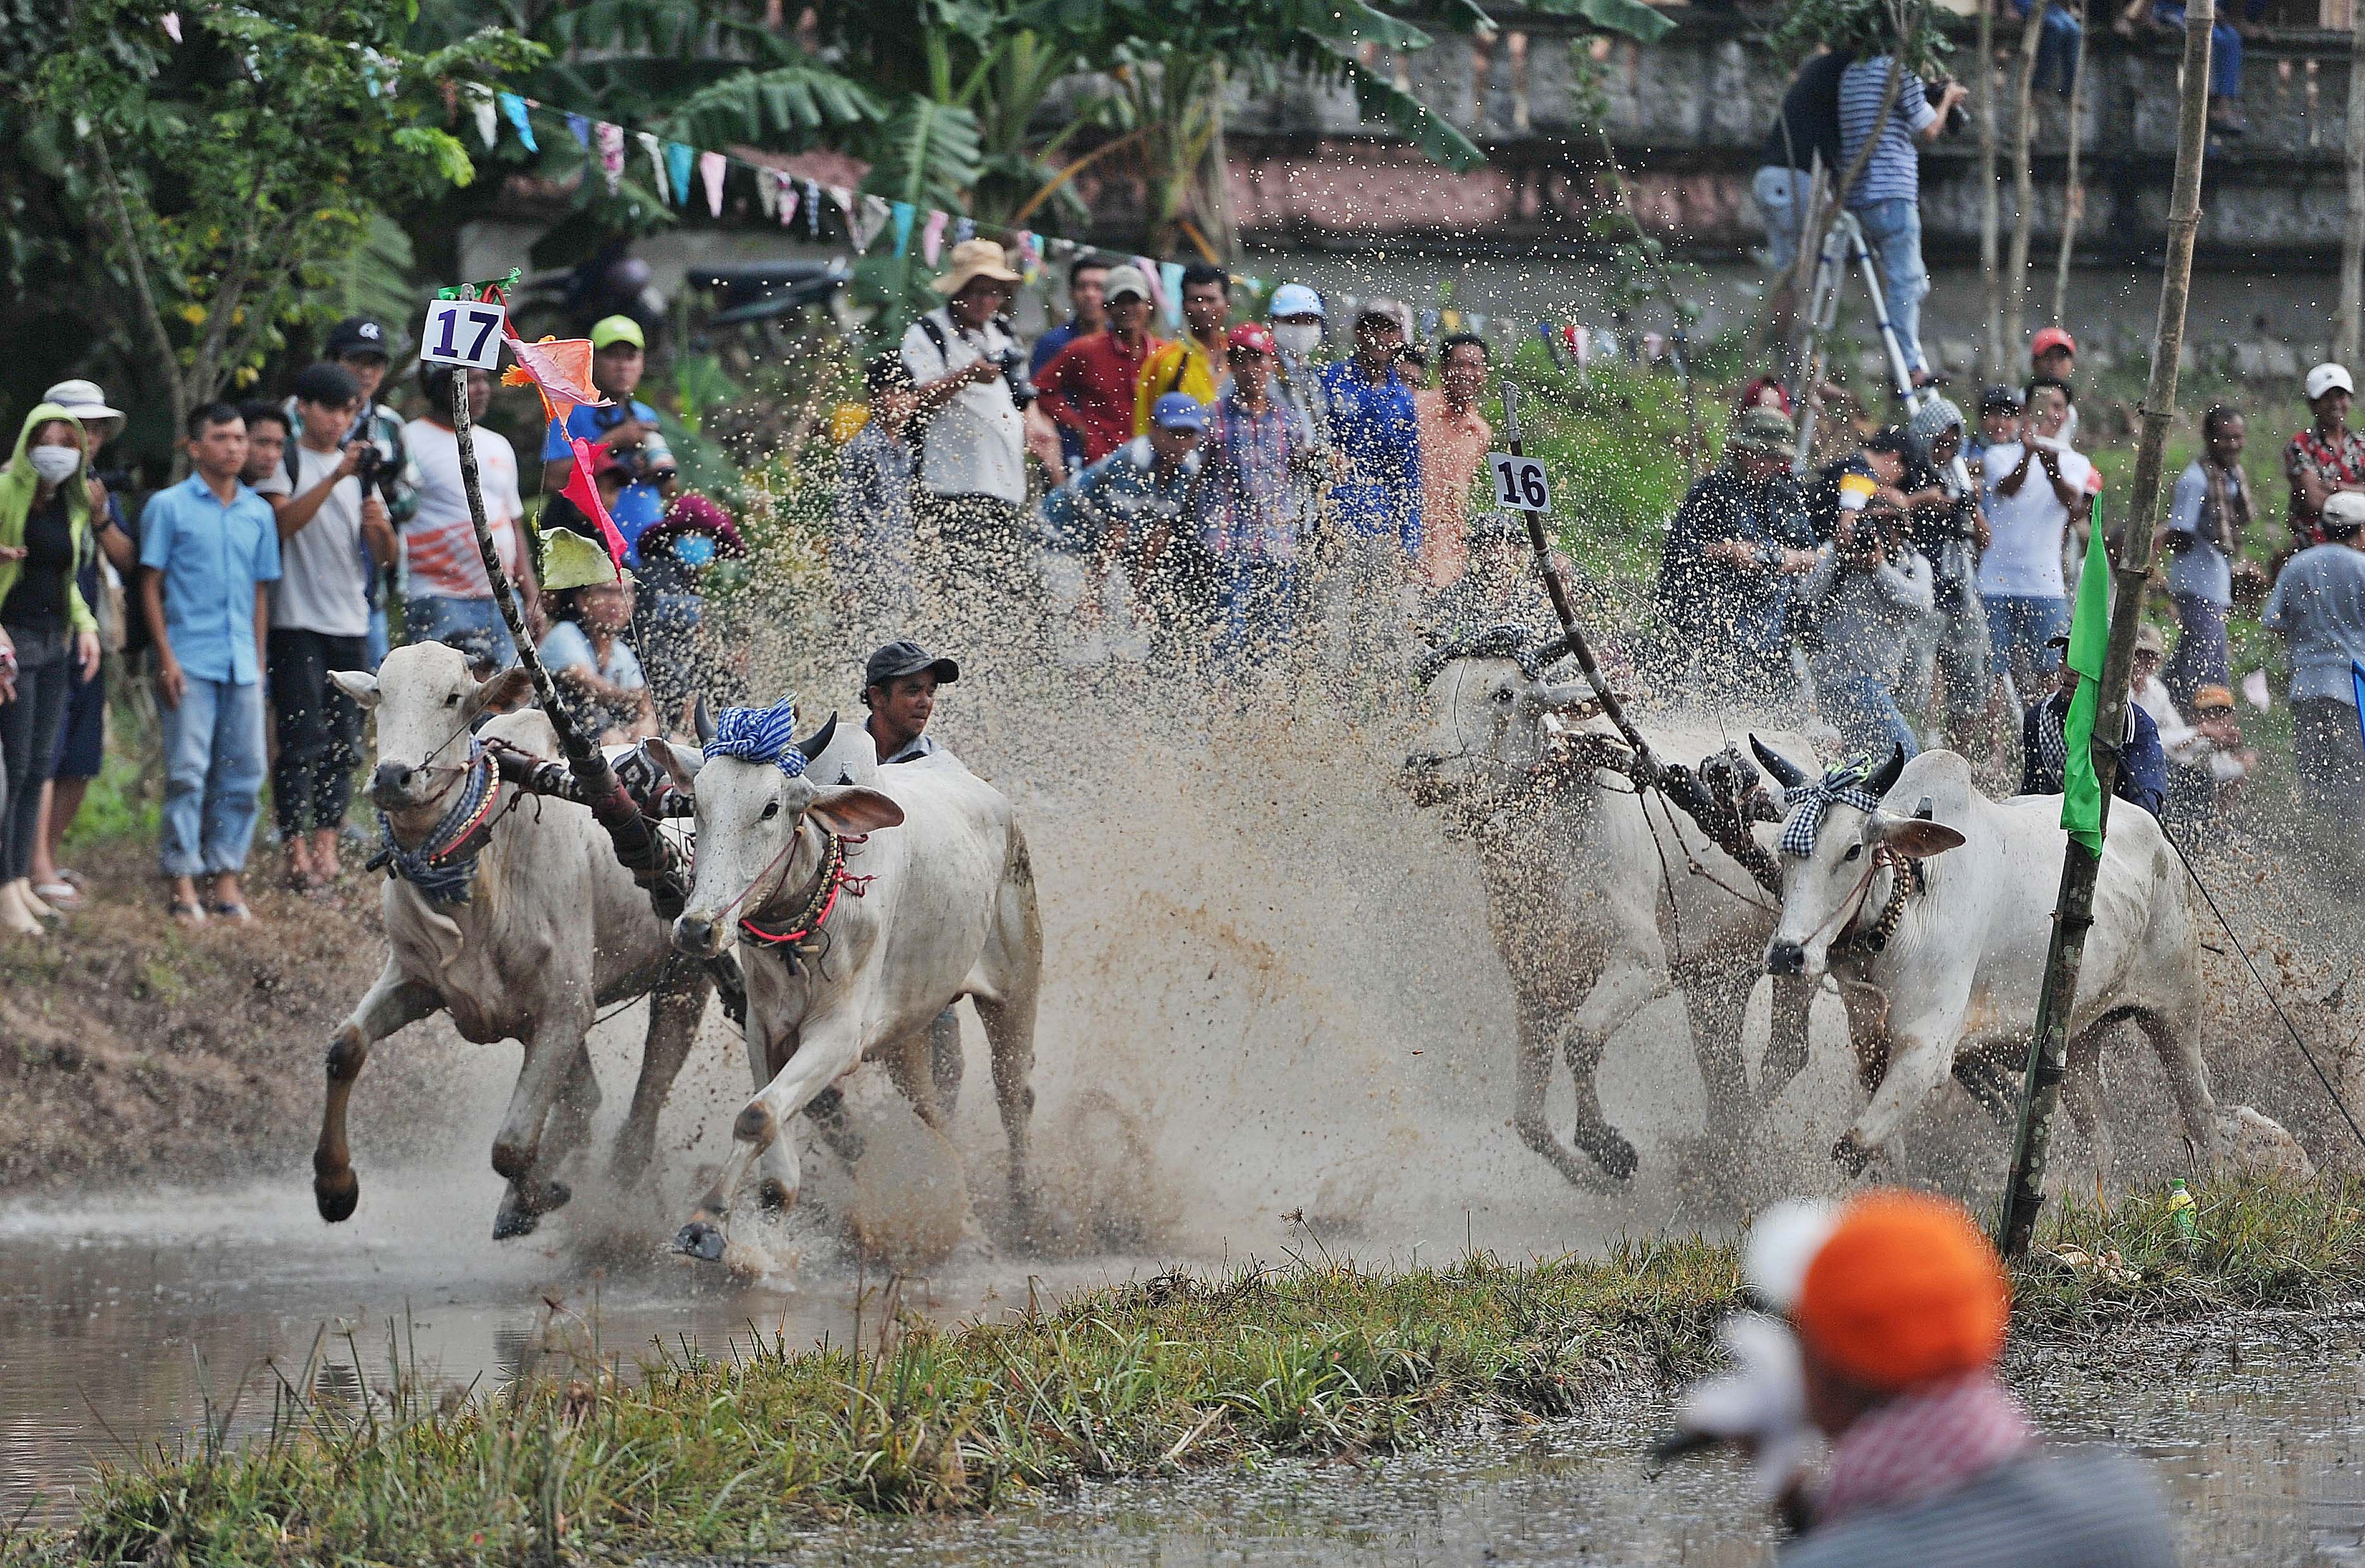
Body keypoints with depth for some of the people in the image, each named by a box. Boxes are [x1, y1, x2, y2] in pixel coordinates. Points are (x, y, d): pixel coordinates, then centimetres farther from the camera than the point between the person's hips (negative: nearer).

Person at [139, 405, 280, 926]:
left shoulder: (259, 513, 12)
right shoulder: (169, 507, 1)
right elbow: (151, 587, 0)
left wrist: (259, 660, 11)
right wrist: (166, 658, -7)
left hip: (242, 663, 4)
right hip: (191, 661, -4)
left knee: (243, 771, 2)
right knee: (188, 771, -6)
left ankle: (225, 876, 10)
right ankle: (182, 882, -3)